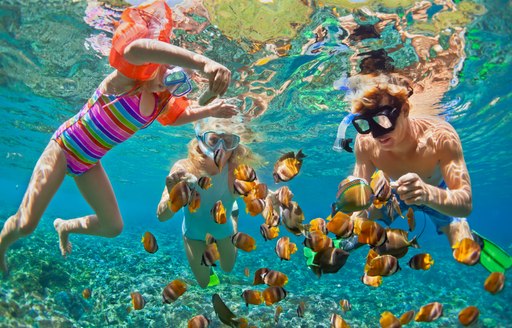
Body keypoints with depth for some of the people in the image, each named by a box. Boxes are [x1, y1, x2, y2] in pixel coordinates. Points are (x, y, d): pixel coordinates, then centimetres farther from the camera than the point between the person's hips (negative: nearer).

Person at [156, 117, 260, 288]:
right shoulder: (184, 168, -36)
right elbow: (162, 216, -40)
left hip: (223, 228, 1)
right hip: (194, 233, 0)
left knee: (228, 268, 29)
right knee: (204, 282, 19)